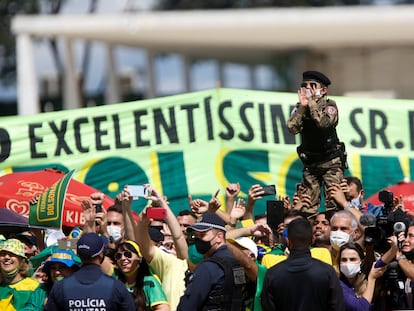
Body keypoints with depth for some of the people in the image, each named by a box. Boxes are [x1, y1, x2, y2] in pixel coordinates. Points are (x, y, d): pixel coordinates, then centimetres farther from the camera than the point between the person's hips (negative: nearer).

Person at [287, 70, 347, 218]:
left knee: (334, 203, -11)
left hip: (331, 162, -4)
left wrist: (312, 103, -21)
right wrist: (302, 106, -19)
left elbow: (324, 123, -26)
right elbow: (292, 128, -13)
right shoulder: (300, 108, 5)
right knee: (307, 205, 0)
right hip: (310, 163, 4)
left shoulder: (329, 105, -5)